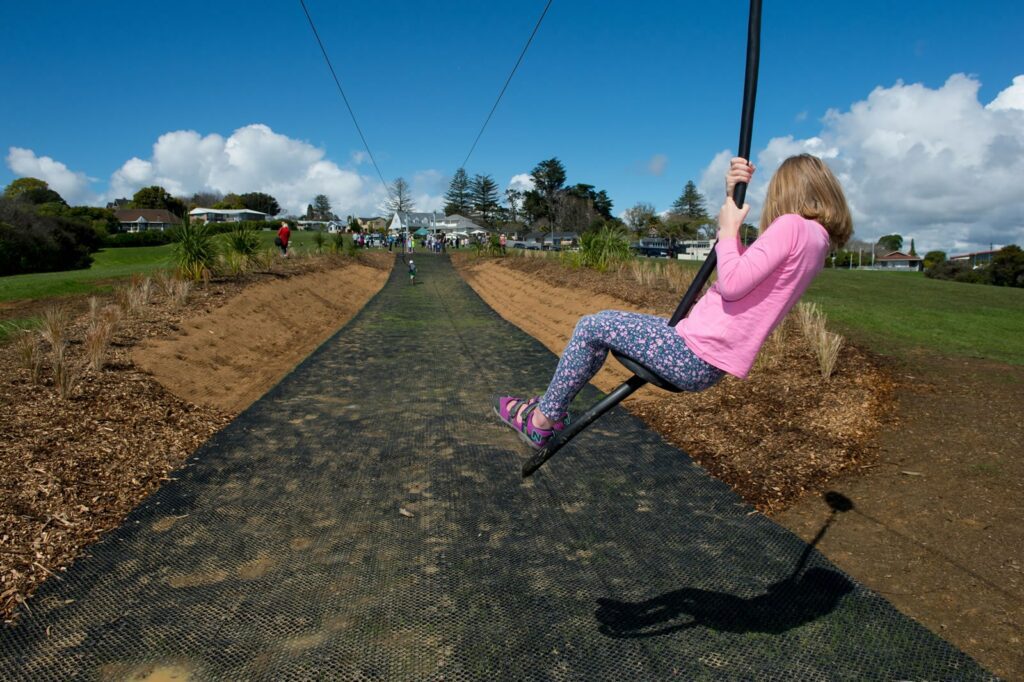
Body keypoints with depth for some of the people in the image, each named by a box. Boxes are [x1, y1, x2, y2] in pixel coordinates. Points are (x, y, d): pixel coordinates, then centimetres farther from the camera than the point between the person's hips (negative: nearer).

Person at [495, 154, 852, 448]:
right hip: (708, 359, 10)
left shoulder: (792, 224, -15)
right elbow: (741, 268, 20)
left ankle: (540, 420, 14)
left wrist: (729, 229, -8)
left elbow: (731, 284, -24)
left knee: (592, 327, 1)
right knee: (608, 323, 22)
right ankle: (553, 405, 27)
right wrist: (732, 196, 11)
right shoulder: (815, 238, 14)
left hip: (695, 359, -10)